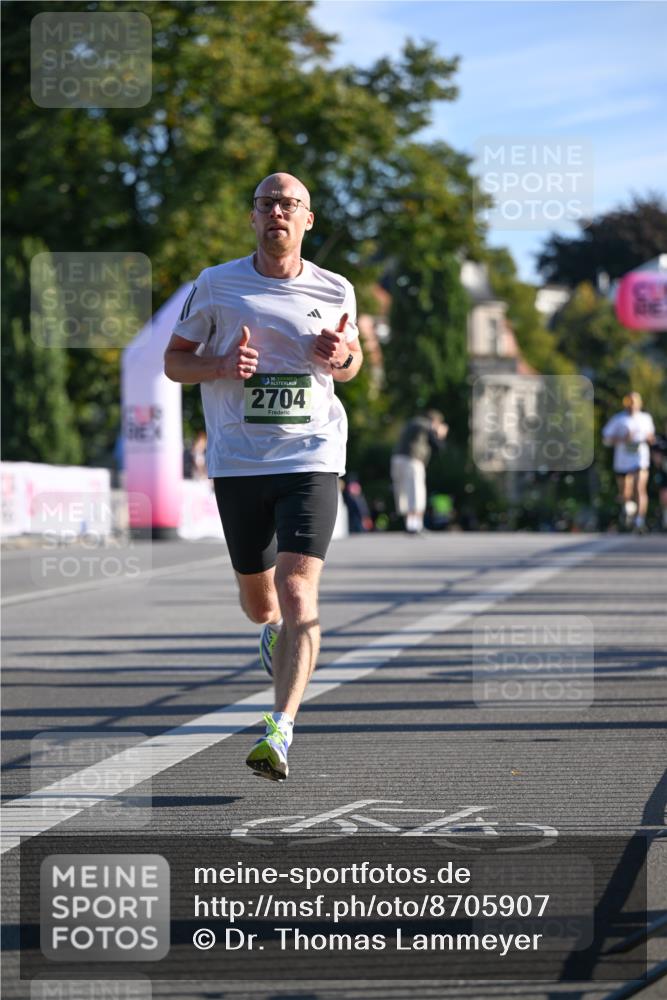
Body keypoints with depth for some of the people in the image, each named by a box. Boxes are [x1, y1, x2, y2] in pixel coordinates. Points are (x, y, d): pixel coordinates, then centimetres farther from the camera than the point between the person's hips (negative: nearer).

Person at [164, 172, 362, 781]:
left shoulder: (335, 291, 7)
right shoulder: (216, 285, 4)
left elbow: (351, 360, 22)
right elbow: (174, 361, 10)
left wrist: (342, 356, -3)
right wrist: (221, 366, -11)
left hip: (311, 457, -1)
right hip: (238, 460, 1)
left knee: (297, 593, -17)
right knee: (258, 601, 12)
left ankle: (281, 730, -22)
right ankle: (275, 632, 50)